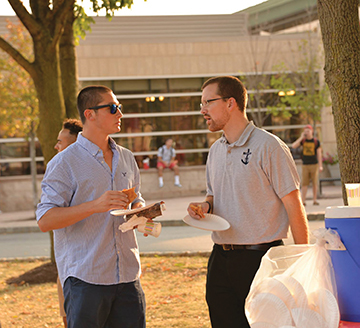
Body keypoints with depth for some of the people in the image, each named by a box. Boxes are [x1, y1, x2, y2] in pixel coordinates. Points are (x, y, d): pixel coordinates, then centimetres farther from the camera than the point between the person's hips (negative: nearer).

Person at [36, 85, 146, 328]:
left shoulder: (126, 158, 14)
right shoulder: (65, 162, -7)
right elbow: (45, 220, -13)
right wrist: (95, 206, -24)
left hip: (128, 275, 6)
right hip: (85, 279, -6)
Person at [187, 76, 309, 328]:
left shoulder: (268, 146, -9)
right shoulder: (216, 151, 13)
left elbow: (294, 206, -10)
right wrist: (205, 206, 2)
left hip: (260, 258, -7)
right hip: (221, 260, 7)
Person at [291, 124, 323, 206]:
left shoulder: (316, 141, 1)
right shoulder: (303, 140, 5)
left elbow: (319, 154, 1)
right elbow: (293, 146, -7)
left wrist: (320, 166, -6)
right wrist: (301, 138, -11)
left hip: (314, 165, -1)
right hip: (305, 165, 1)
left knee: (314, 183, 2)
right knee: (304, 184, -4)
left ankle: (315, 200, 9)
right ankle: (303, 201, -6)